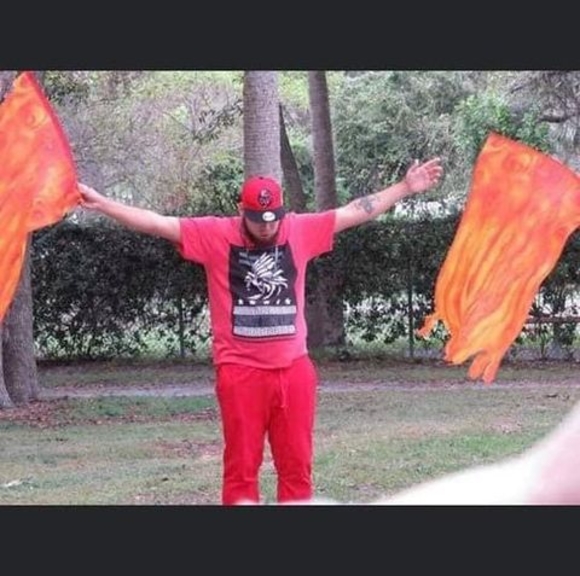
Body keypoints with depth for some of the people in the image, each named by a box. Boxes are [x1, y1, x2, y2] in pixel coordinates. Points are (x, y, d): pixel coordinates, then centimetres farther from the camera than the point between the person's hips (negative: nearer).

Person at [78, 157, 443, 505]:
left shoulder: (301, 230, 4)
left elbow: (356, 211, 10)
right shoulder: (215, 234, -3)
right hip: (241, 371, -2)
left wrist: (405, 188, 11)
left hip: (294, 368, 3)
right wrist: (101, 203, -11)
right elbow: (157, 223, -5)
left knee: (297, 466, 8)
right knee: (241, 468, 2)